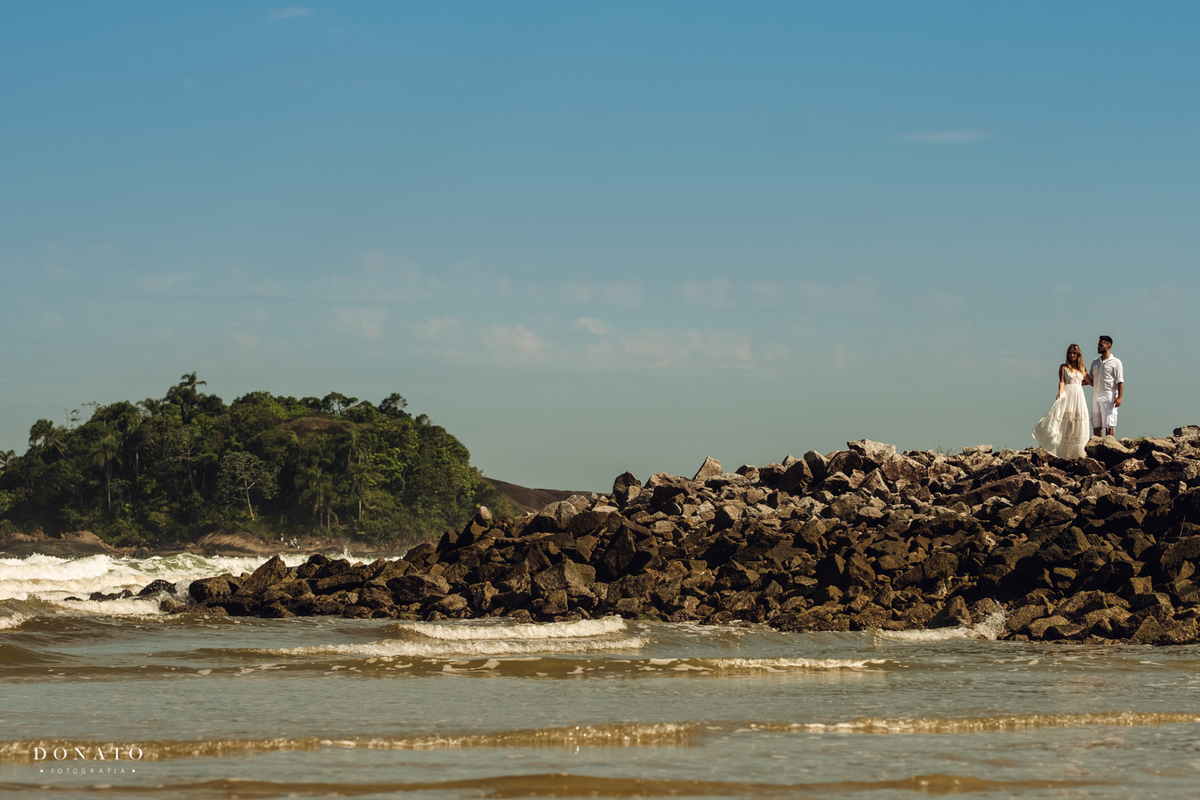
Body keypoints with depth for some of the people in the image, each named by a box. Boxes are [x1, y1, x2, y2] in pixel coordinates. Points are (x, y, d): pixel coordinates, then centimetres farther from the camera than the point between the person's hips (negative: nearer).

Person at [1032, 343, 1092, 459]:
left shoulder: (1081, 369, 16)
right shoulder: (1064, 367, 6)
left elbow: (1091, 382, 23)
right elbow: (1062, 381, -6)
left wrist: (1079, 383, 13)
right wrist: (1060, 394, -21)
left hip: (1079, 396, 4)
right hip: (1067, 395, -4)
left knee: (1078, 424, -1)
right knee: (1064, 423, -12)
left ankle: (1078, 453, -1)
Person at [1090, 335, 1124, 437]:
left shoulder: (1115, 362, 0)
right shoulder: (1095, 363, 18)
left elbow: (1120, 382, -5)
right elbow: (1091, 381, 21)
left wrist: (1119, 397, -14)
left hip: (1109, 397, -6)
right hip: (1096, 396, 6)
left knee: (1108, 423, -9)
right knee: (1096, 424, 4)